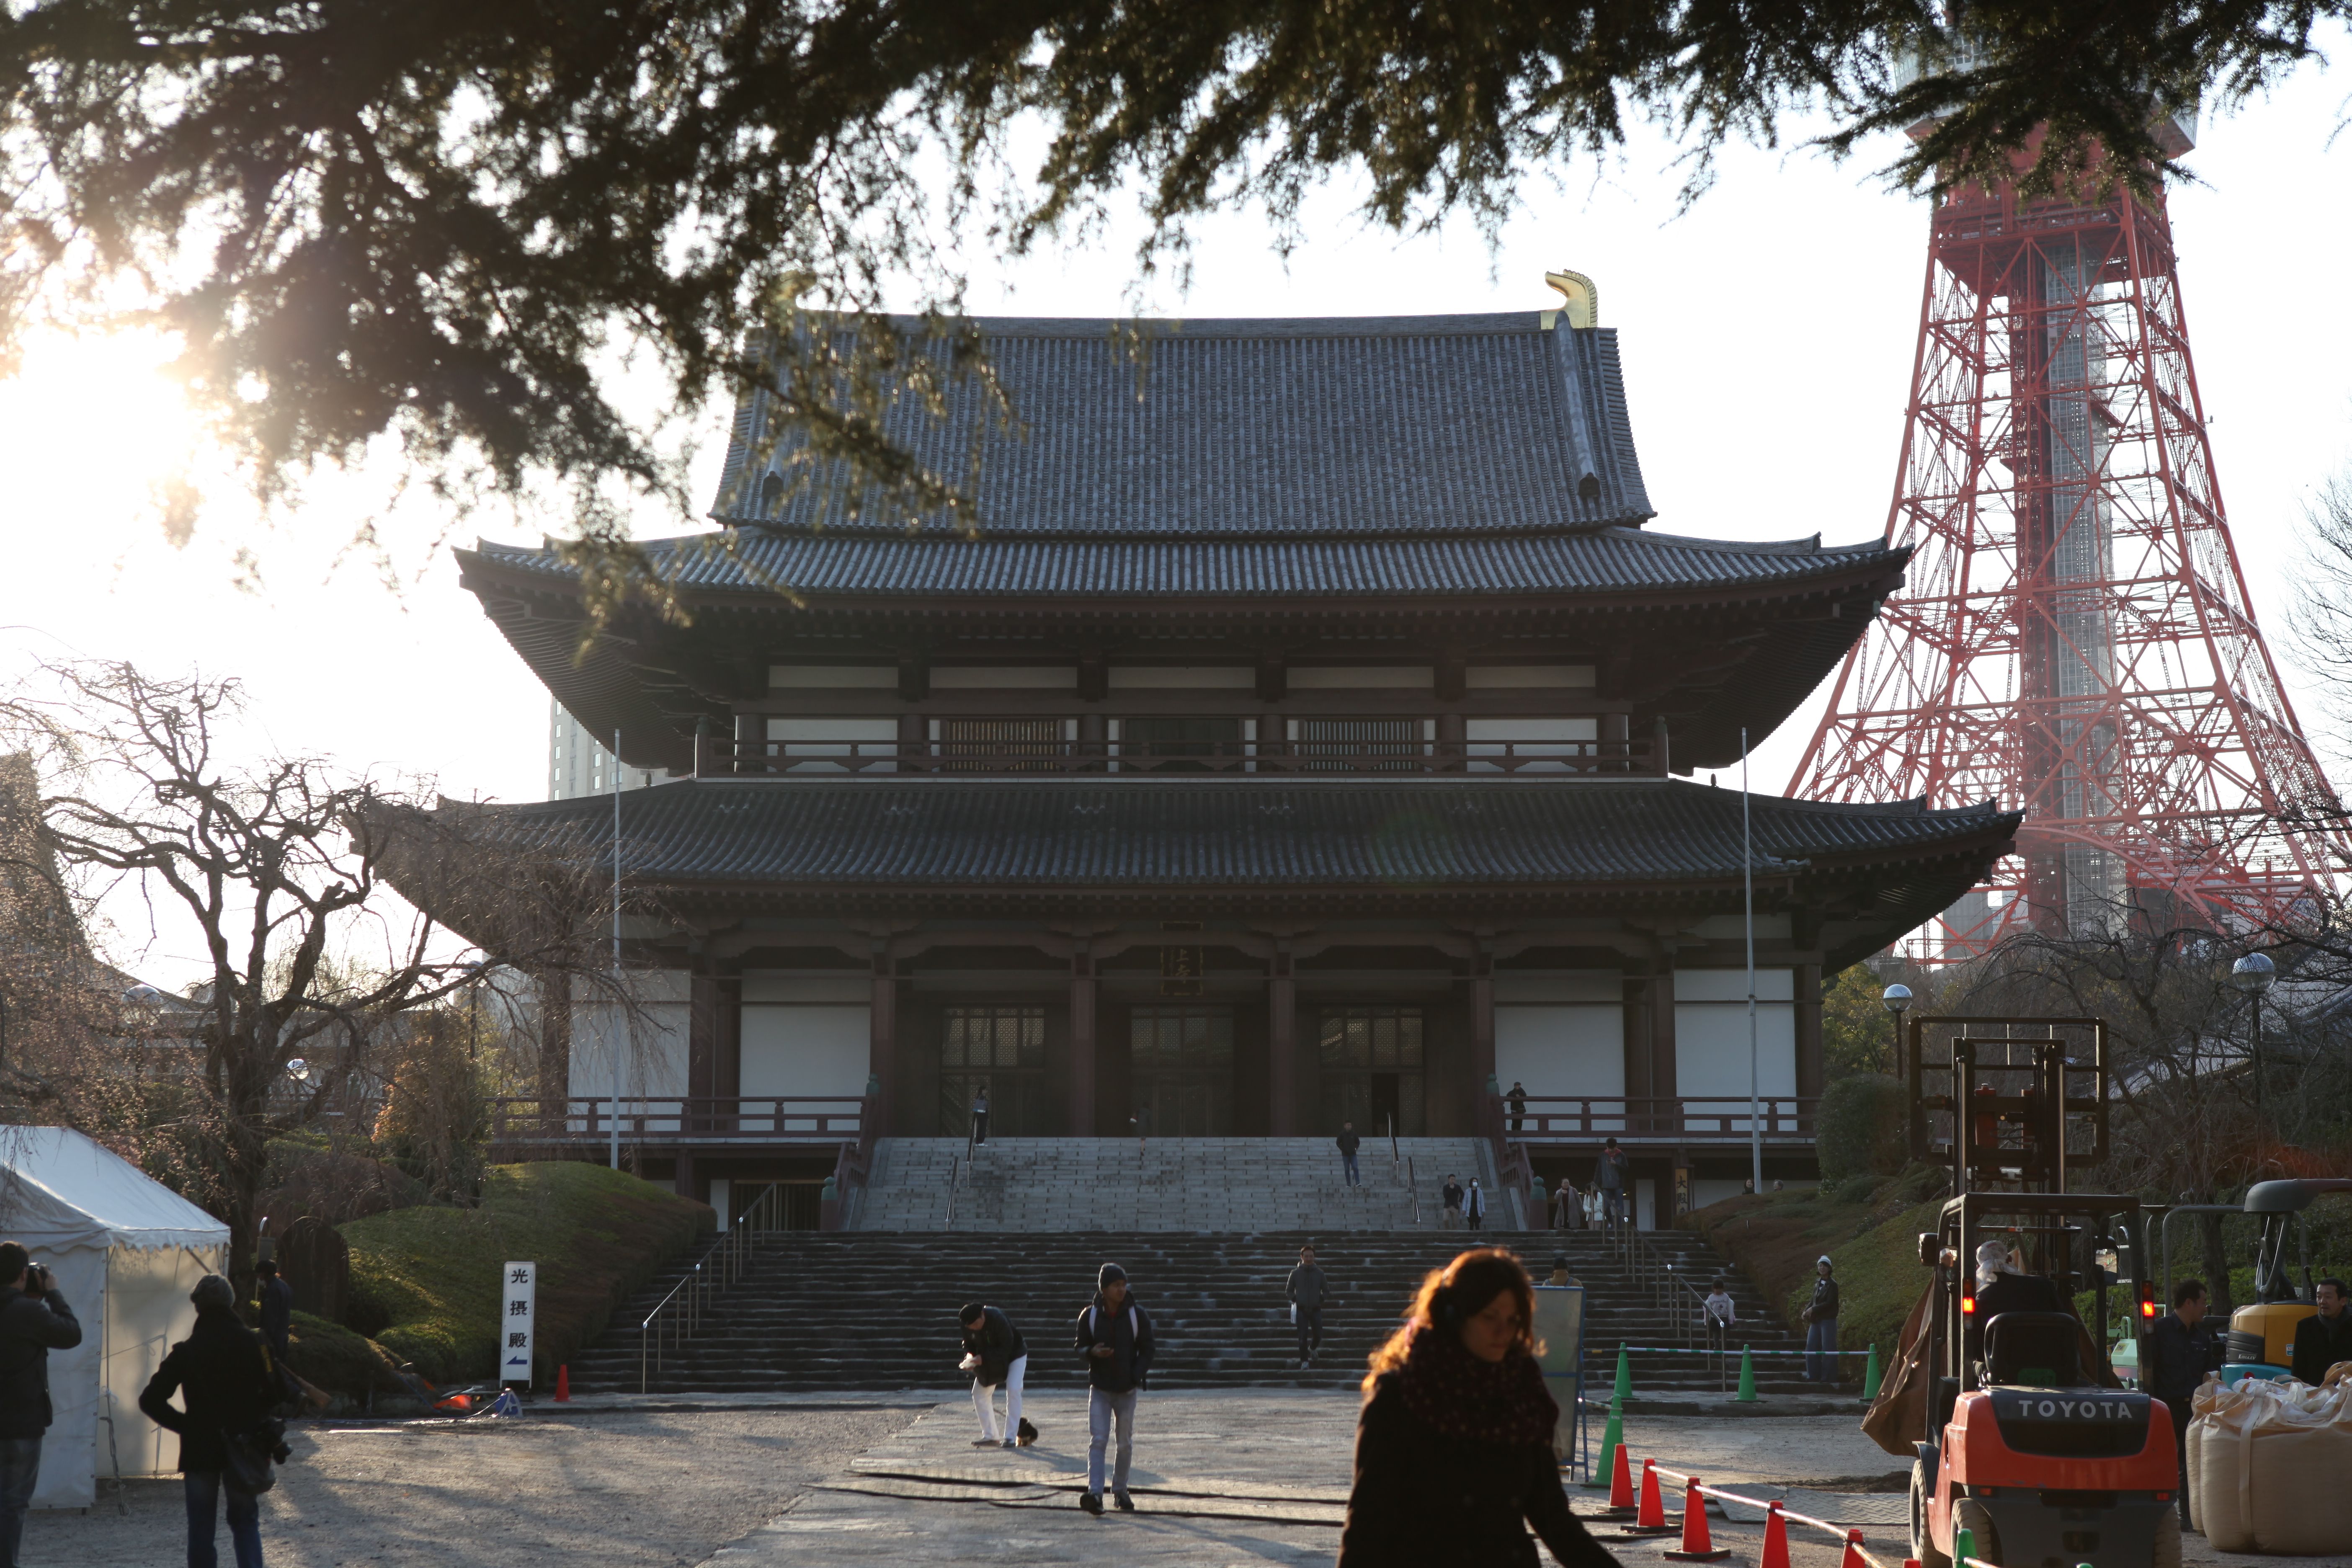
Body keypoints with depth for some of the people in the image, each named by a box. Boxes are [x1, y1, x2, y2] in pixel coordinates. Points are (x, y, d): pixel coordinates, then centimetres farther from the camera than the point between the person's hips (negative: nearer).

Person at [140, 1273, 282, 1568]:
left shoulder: (186, 1351, -6)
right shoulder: (253, 1344, -4)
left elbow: (150, 1400, -9)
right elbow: (274, 1392, -8)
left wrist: (184, 1425, 1)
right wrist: (252, 1420, 7)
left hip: (200, 1449, -1)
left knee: (201, 1527, 7)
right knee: (245, 1521, 13)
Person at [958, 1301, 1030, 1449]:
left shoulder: (998, 1319, -37)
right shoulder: (966, 1325, -20)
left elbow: (1006, 1348, -31)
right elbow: (968, 1344, -3)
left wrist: (983, 1358, -39)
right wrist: (969, 1356, -26)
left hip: (1014, 1355, -6)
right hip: (989, 1359, 6)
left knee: (1013, 1391, -21)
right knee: (979, 1393, 2)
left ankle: (1010, 1437, -19)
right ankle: (990, 1436, 11)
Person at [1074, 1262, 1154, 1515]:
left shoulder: (1138, 1316, -2)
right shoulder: (1089, 1316, -2)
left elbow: (1146, 1350, 3)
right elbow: (1080, 1347, 7)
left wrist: (1137, 1376, -13)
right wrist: (1092, 1352, -16)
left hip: (1127, 1389, 1)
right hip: (1099, 1388, -1)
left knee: (1125, 1443, 9)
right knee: (1097, 1440, -13)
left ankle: (1120, 1491, 24)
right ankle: (1094, 1493, -21)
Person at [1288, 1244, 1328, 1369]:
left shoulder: (1319, 1273, 3)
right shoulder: (1295, 1273, 0)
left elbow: (1326, 1291, 12)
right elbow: (1288, 1291, 10)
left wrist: (1321, 1300, -6)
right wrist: (1295, 1300, -7)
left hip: (1316, 1310, 2)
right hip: (1301, 1310, -1)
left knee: (1318, 1335, 4)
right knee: (1303, 1337, -7)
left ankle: (1312, 1349, 37)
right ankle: (1304, 1361, 0)